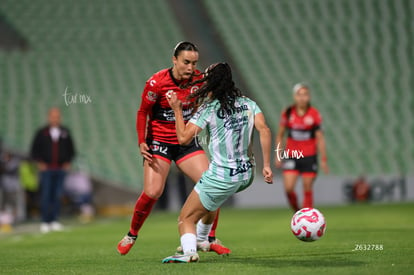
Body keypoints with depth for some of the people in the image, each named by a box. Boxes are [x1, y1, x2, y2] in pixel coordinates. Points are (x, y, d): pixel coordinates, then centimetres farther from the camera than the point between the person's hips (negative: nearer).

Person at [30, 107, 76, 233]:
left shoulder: (65, 133, 9)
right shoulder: (41, 133, 3)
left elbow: (71, 150, 17)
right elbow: (34, 150, 6)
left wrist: (68, 162, 3)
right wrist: (39, 162, -7)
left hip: (60, 169, 2)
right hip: (46, 169, -2)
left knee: (57, 196, 1)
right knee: (45, 196, -7)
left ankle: (54, 220, 6)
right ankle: (45, 222, -5)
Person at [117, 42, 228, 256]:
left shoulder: (199, 80, -4)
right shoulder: (157, 82, -17)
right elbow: (143, 112, -6)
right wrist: (141, 141, -15)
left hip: (187, 142, 4)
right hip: (159, 142, -4)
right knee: (152, 192, -18)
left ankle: (209, 238, 7)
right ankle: (131, 235, 7)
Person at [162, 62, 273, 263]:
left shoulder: (209, 109, -7)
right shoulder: (248, 104, 6)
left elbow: (184, 138, -11)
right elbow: (264, 130, -6)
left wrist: (177, 110, 2)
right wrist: (266, 165, -6)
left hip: (222, 177, -7)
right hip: (247, 175, 7)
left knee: (186, 219, 1)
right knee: (211, 194, 38)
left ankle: (189, 251, -26)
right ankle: (201, 237, 39)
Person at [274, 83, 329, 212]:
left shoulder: (314, 114, -5)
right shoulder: (287, 113, -2)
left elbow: (320, 138, -3)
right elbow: (280, 135, 8)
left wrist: (323, 159, -5)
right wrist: (278, 155, 5)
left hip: (309, 156, -1)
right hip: (291, 156, 1)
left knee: (307, 189, 1)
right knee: (288, 188, -10)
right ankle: (296, 212, 15)